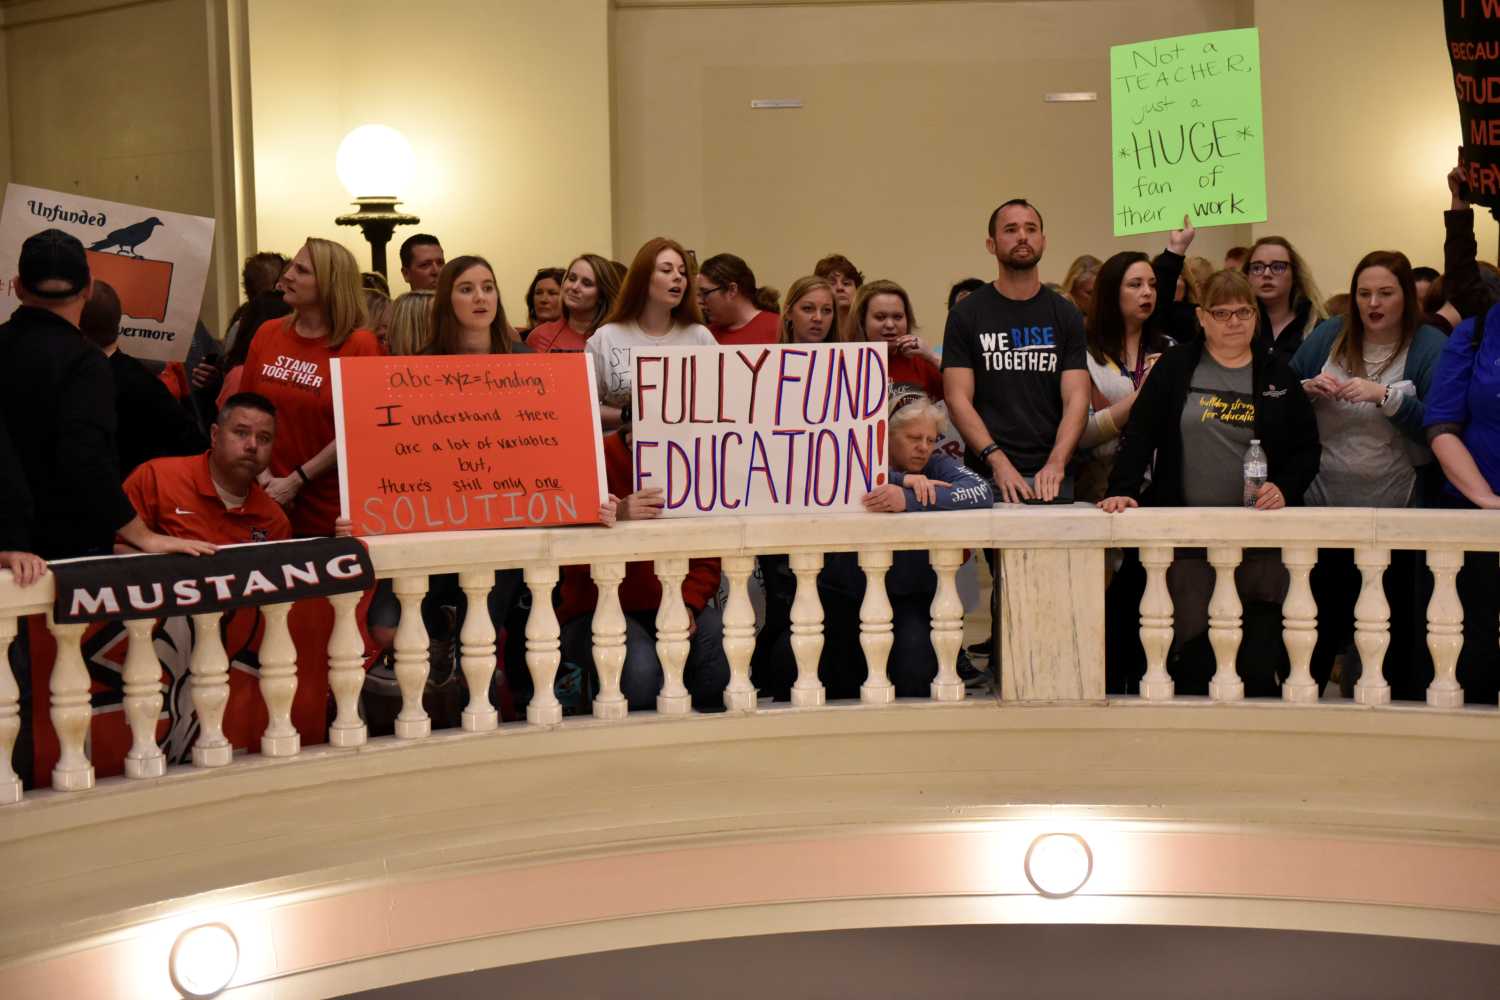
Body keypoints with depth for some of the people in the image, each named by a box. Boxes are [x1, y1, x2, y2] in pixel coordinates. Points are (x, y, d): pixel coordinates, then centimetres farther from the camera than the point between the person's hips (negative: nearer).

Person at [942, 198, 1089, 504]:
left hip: (1051, 477, 2)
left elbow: (1076, 399, -1)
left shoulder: (1066, 315, 7)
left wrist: (1056, 463, -18)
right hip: (986, 477, -1)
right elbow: (958, 399, -4)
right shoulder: (966, 314, 3)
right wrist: (997, 461, -18)